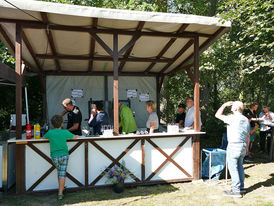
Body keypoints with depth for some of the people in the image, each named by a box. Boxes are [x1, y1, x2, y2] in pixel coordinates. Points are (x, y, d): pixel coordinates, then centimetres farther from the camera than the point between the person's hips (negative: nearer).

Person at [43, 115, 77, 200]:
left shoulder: (50, 132, -7)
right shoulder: (65, 132, -10)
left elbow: (44, 137, 15)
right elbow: (75, 137, 6)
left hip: (54, 156, 2)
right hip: (64, 155, -2)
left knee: (59, 171, 23)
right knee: (62, 174, 1)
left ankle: (61, 189, 30)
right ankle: (60, 193, -1)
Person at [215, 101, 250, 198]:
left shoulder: (233, 118, -16)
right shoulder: (246, 120, 11)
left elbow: (217, 115, -14)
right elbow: (248, 134, 16)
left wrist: (225, 104, -3)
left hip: (234, 145, -8)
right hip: (243, 145, 9)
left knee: (233, 168, -2)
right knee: (240, 166, 18)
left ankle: (236, 191, 2)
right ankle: (241, 187, 27)